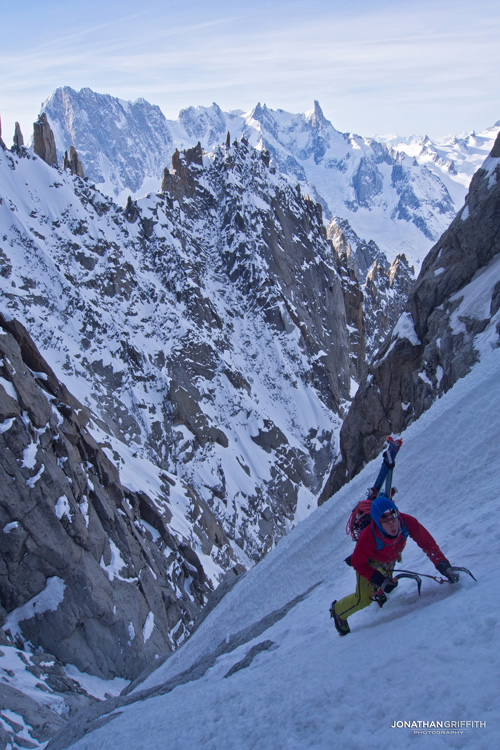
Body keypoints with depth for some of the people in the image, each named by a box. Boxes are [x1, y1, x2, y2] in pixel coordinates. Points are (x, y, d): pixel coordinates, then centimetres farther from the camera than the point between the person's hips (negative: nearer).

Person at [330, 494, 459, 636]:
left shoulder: (407, 522, -39)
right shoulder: (368, 537, -45)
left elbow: (427, 542, -26)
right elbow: (357, 562, -29)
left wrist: (443, 565, -36)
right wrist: (380, 580, -37)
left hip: (390, 559, 4)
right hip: (368, 562, -4)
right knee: (363, 599, -3)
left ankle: (378, 593, 57)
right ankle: (337, 610, 24)